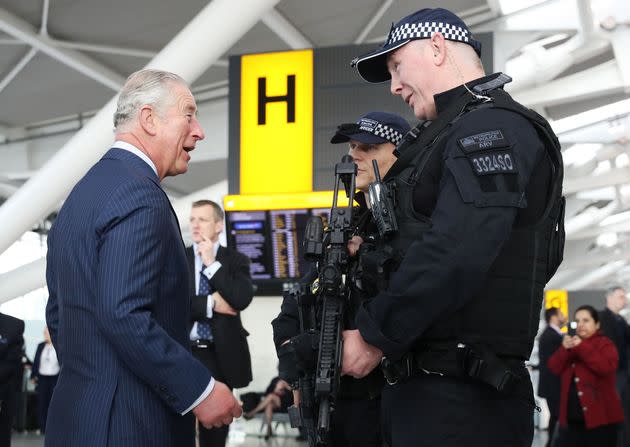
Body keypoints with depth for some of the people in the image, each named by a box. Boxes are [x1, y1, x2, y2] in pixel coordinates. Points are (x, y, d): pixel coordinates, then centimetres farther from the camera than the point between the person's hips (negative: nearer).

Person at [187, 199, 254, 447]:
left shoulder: (236, 260, 5)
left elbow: (242, 299, -13)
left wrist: (211, 263, -10)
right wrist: (210, 303, -15)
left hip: (221, 355, 1)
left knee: (216, 425, 9)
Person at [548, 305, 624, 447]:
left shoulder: (605, 344, -1)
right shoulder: (571, 343, 17)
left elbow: (607, 367, -21)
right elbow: (554, 368, 5)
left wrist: (582, 348, -22)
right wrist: (564, 349, -13)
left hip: (599, 416, -5)